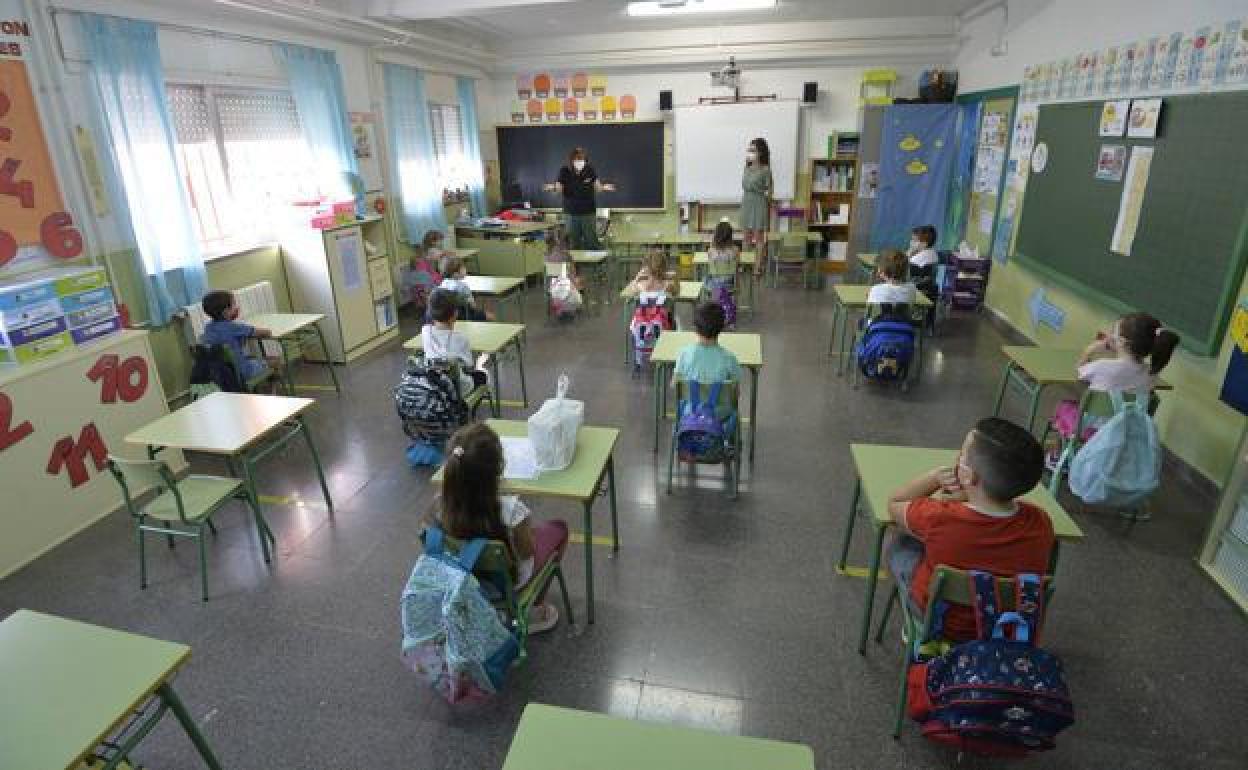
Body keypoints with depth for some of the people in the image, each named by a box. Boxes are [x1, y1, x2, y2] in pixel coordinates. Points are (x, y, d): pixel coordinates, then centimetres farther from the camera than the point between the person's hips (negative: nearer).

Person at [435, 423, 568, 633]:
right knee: (559, 528, 21)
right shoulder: (511, 509, -38)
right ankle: (534, 610, 30)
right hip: (512, 580, -4)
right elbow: (527, 552, -20)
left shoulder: (442, 504, -25)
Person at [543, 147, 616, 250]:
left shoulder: (590, 171, -6)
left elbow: (597, 187, -3)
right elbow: (560, 188, 0)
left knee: (591, 242, 3)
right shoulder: (564, 172, -5)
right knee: (574, 243, 10)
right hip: (571, 213, 1)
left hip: (589, 212, -1)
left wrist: (604, 187, -25)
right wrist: (552, 187, -23)